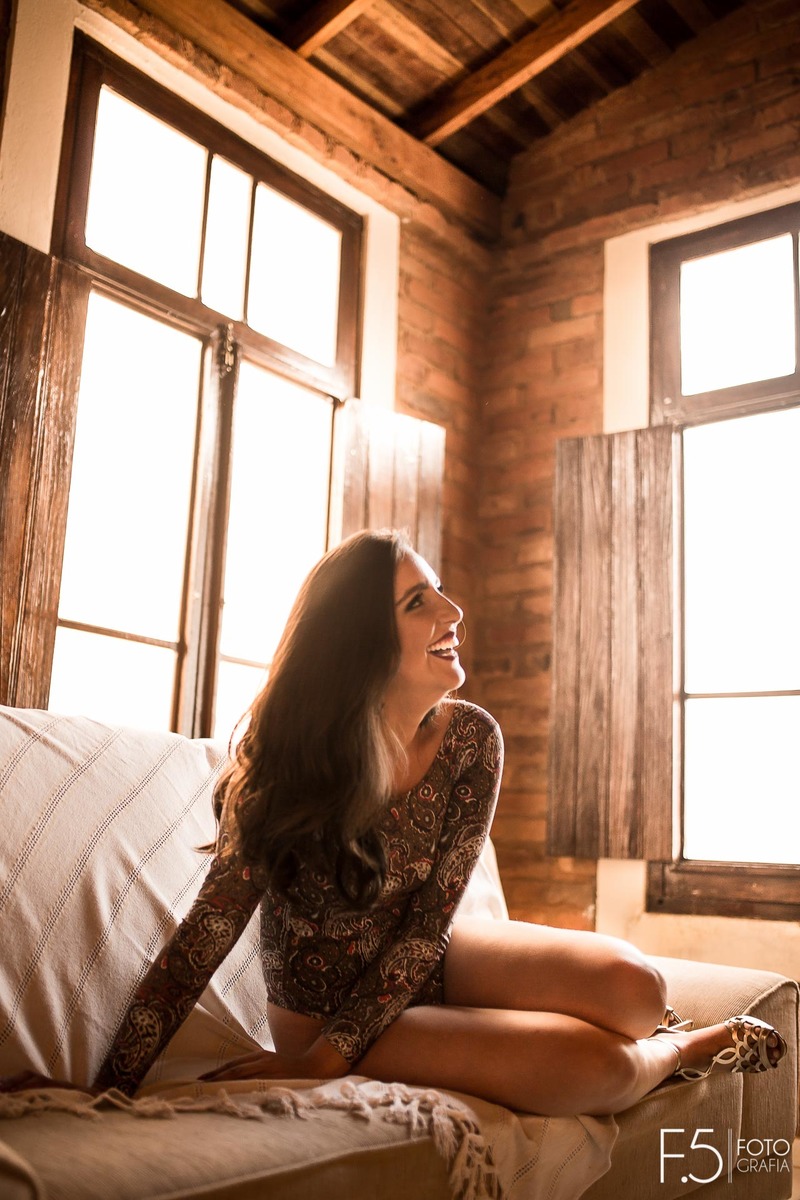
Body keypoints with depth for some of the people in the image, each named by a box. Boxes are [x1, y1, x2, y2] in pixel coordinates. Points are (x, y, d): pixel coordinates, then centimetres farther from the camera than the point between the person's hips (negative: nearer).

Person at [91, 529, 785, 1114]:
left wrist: (326, 1058, -21)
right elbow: (212, 926, -20)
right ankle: (687, 1049, 12)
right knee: (594, 1065, -22)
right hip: (324, 1000, -3)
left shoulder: (472, 739, -15)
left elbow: (430, 922, -15)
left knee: (633, 987, -20)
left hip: (426, 960, 4)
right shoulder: (283, 764, -23)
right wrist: (116, 1088, -24)